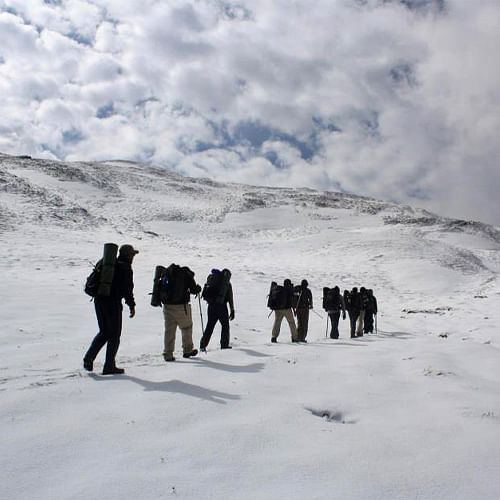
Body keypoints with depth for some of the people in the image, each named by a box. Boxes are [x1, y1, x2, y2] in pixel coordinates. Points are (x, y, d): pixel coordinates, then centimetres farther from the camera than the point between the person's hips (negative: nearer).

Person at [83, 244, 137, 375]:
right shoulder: (125, 268, -8)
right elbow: (128, 289, -12)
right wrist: (132, 305, -5)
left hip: (99, 301, 7)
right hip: (113, 303, -7)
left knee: (104, 332, 18)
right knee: (114, 334, 4)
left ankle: (89, 358, 7)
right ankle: (109, 366, 5)